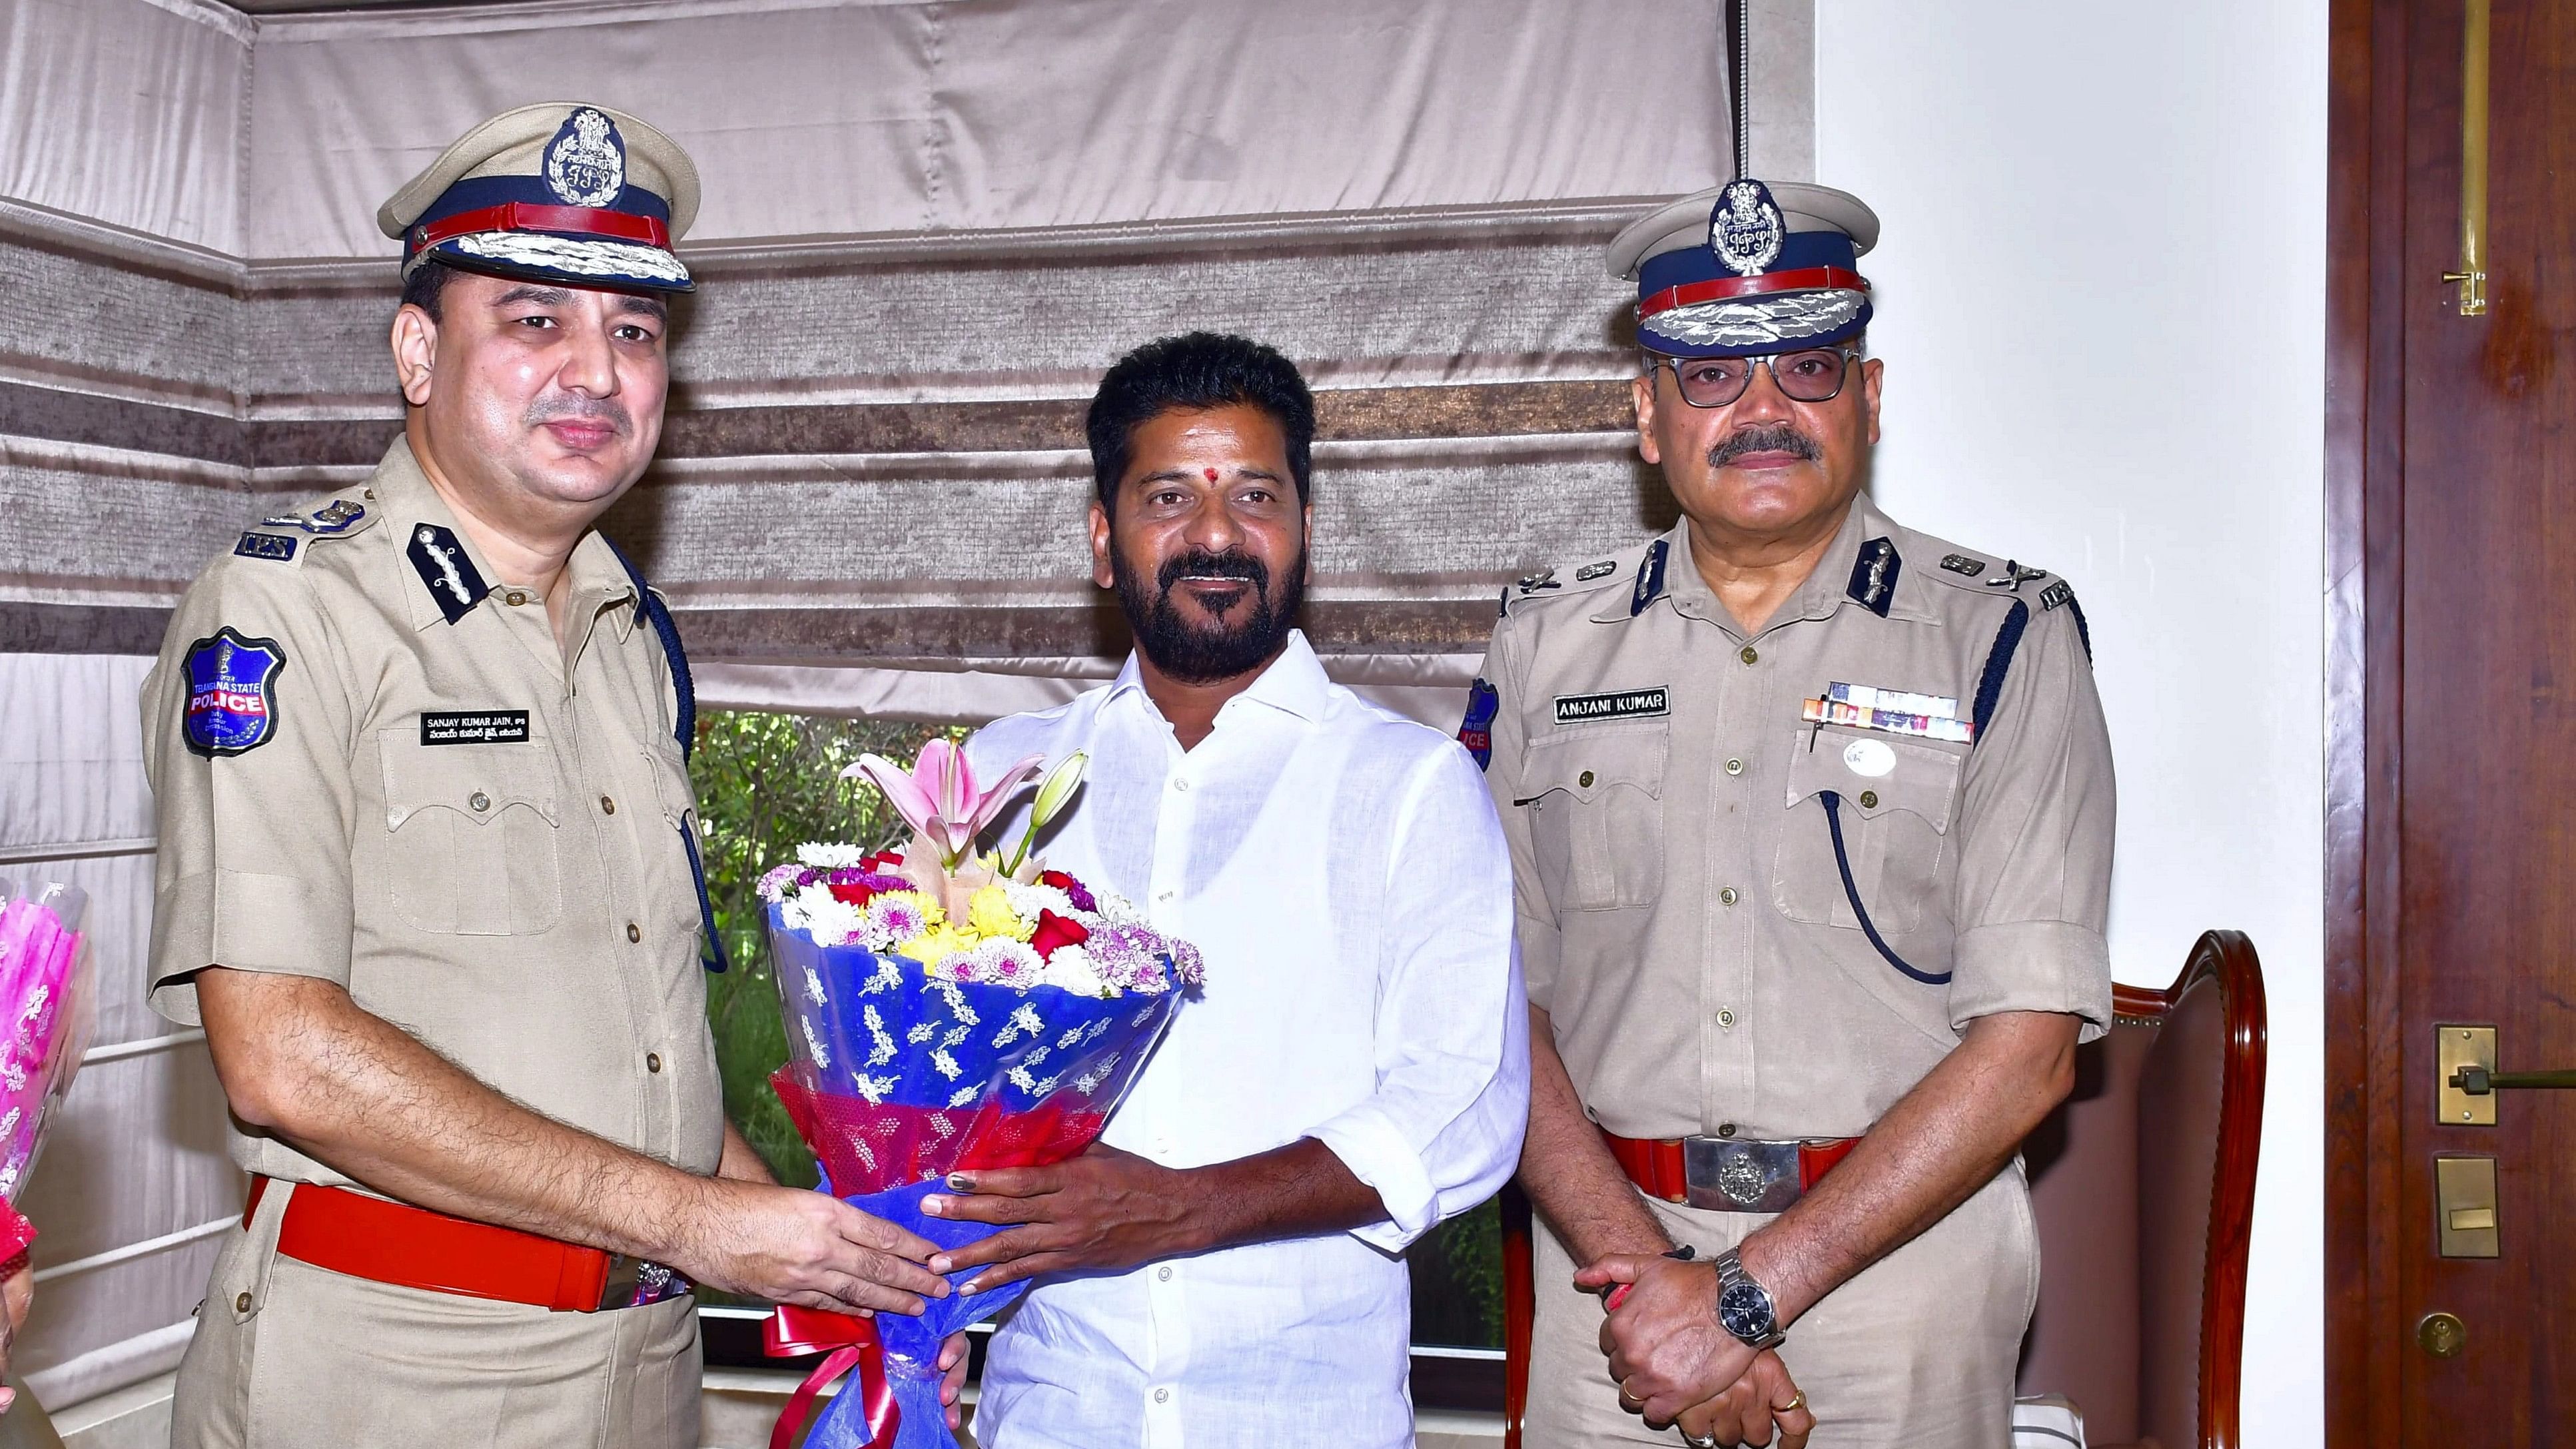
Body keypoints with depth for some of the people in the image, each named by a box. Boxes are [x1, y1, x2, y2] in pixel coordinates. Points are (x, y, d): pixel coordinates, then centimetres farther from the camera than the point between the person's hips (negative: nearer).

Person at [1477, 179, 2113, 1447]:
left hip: (1896, 1252, -1)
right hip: (1614, 1240, 2)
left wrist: (1746, 1289, -15)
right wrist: (1637, 1267, -14)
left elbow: (2028, 1046, -11)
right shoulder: (1548, 641, 4)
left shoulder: (2006, 640, -4)